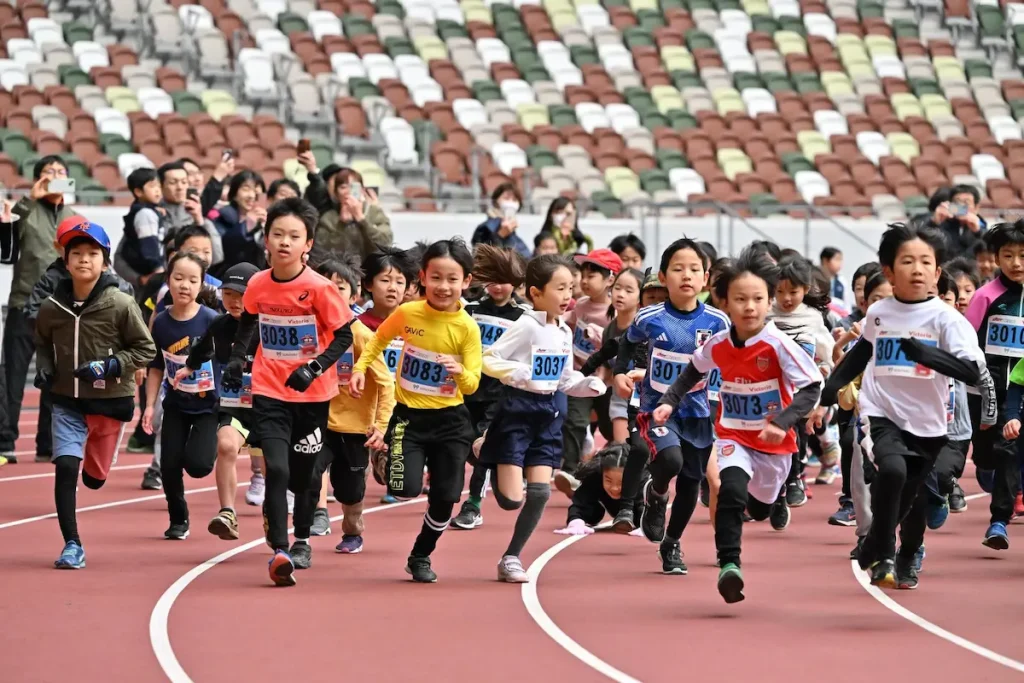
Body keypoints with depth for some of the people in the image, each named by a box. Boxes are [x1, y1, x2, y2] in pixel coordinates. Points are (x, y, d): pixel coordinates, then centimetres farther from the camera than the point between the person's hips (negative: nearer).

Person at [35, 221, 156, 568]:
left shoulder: (121, 304, -13)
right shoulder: (52, 307, -5)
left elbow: (145, 350, -6)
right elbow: (43, 343, 16)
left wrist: (110, 365, -18)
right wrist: (44, 368, -2)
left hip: (110, 402, -1)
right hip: (67, 402, 1)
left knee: (94, 477, 11)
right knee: (65, 467, -16)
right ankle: (72, 545, -8)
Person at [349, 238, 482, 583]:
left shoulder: (468, 328, -12)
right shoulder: (407, 313, -9)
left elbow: (472, 384, -12)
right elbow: (379, 339, 12)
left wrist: (460, 372, -33)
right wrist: (360, 368, 1)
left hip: (450, 420, 0)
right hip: (409, 415, 0)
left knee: (445, 498, 1)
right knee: (406, 488, -18)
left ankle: (421, 556, 25)